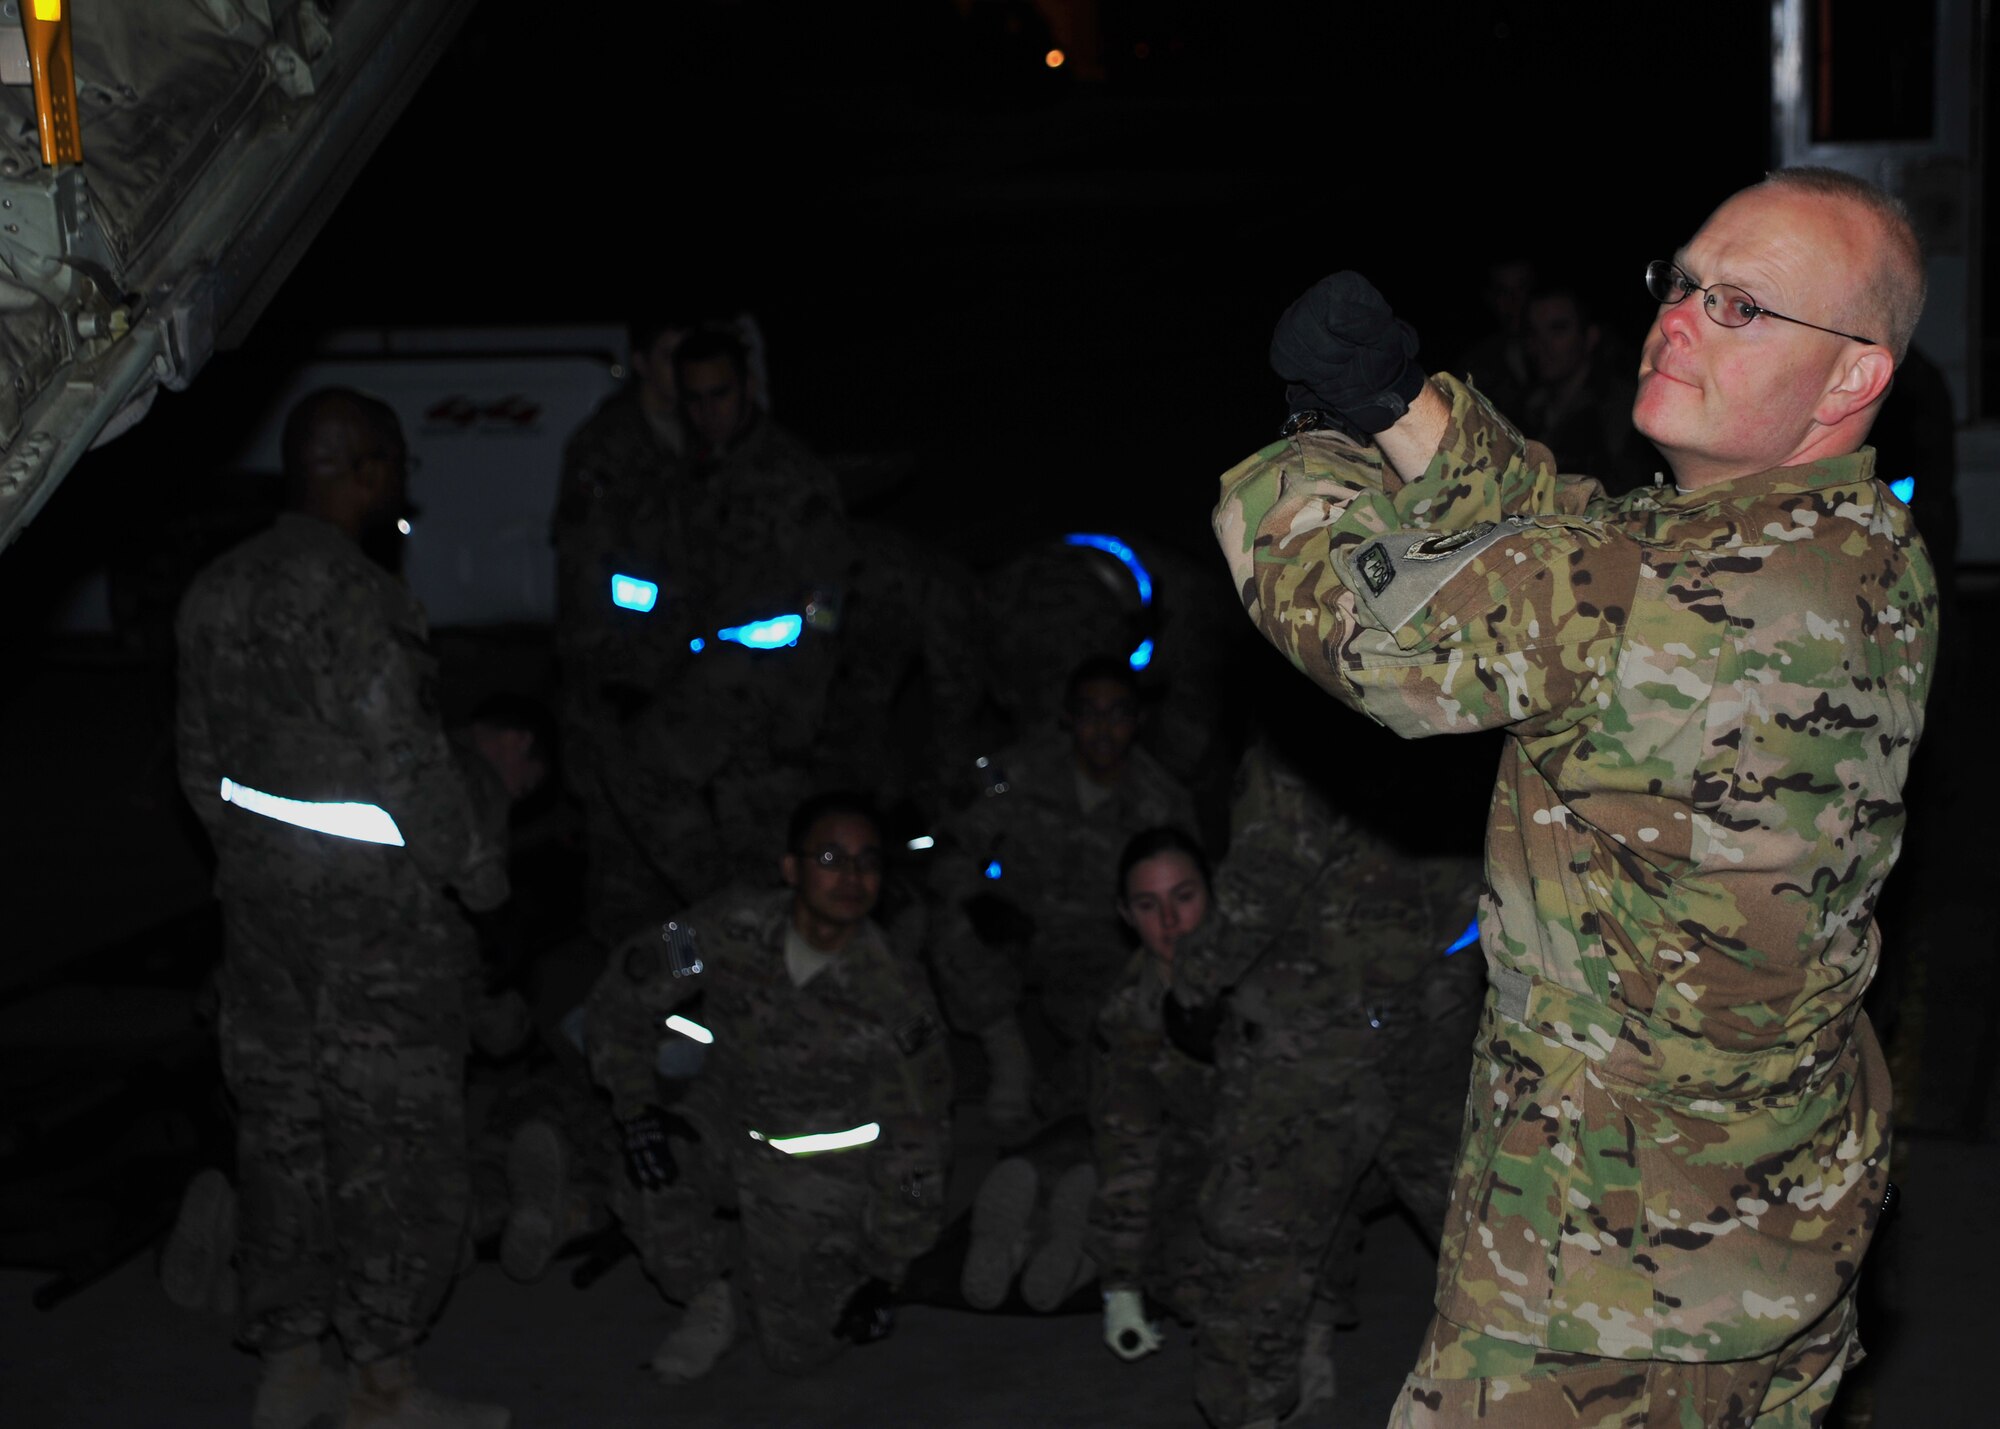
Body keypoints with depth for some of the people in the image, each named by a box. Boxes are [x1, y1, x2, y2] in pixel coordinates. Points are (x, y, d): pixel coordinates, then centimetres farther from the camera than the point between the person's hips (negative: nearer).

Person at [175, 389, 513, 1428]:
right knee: (396, 1135, 2)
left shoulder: (216, 590, 8)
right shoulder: (350, 595, -20)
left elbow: (201, 757, 14)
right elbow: (402, 758, -19)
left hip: (258, 889, 9)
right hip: (375, 905, -8)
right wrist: (479, 870, -7)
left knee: (282, 1118, 14)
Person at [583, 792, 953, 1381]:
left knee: (797, 1349, -7)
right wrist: (636, 1108, -16)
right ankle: (710, 1291, 4)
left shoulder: (897, 995, -21)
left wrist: (883, 1272, -8)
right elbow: (621, 1000, -6)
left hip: (824, 1163, -2)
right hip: (723, 1123, 2)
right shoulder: (731, 929, -21)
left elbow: (914, 1141, -11)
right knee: (647, 1181, -27)